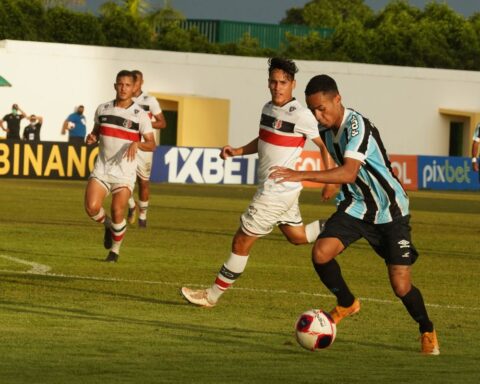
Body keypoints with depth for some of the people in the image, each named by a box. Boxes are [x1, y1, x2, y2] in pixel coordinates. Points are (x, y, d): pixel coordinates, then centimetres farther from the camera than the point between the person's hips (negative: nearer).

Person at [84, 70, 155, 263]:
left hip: (125, 172, -2)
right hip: (102, 168, 2)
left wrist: (137, 144, -26)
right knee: (91, 207, -15)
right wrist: (91, 138, -3)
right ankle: (108, 225, 19)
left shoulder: (140, 115, -4)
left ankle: (115, 250, 16)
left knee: (117, 212, -7)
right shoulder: (102, 109, 6)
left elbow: (151, 144, -5)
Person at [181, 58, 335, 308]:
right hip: (273, 189, 9)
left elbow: (325, 146, -12)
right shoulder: (268, 108, 6)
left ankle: (212, 296, 11)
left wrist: (330, 183, -13)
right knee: (297, 236, 23)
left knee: (241, 242, 1)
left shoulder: (301, 115, -19)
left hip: (276, 192, -9)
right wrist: (238, 151, 6)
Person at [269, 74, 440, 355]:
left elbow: (349, 173, -41)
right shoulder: (326, 130, -1)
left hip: (390, 211, -6)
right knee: (321, 253, -19)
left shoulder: (356, 126, -27)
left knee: (401, 286, -8)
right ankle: (347, 304, 8)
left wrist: (302, 175, -49)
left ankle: (428, 332, 22)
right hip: (355, 206, 6)